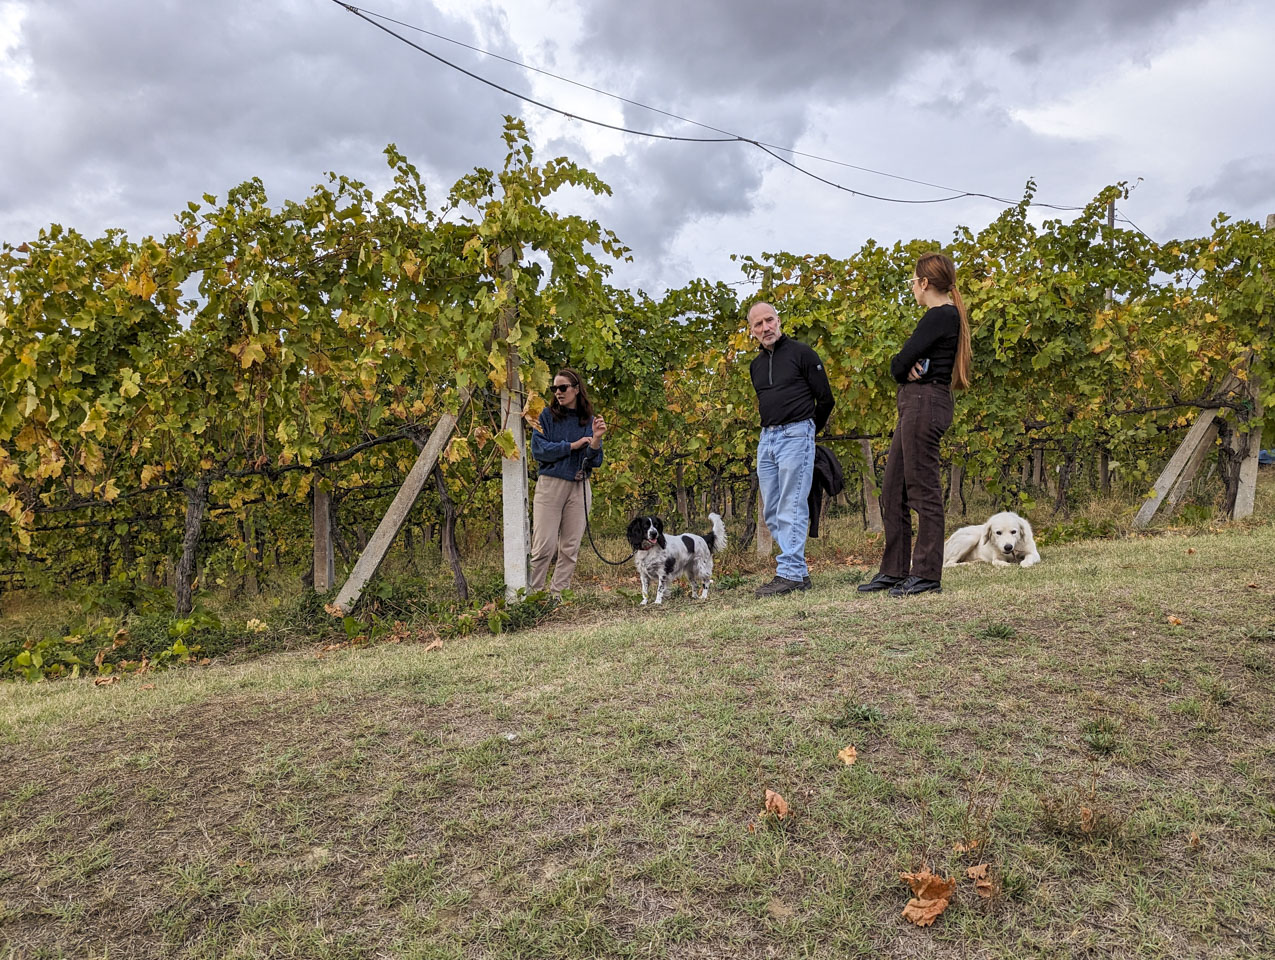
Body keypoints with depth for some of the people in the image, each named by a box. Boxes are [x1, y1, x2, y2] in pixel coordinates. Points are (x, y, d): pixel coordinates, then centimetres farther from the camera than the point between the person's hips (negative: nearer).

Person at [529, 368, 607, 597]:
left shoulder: (590, 420, 9)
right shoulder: (547, 415, 3)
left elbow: (595, 462, 4)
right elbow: (538, 449, -7)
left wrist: (596, 439, -14)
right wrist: (572, 446, -7)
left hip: (579, 487, 3)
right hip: (550, 483, -3)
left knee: (570, 547, 5)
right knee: (544, 545, -7)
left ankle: (557, 595, 13)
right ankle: (531, 593, 1)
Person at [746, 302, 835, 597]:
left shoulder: (801, 353, -2)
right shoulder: (756, 365, 16)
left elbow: (825, 399, 0)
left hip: (796, 435, -7)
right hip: (766, 438, 7)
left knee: (791, 508, -12)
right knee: (771, 511, 5)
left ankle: (790, 573, -11)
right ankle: (799, 570, 11)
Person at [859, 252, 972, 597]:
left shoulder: (940, 315, -10)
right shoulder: (945, 315, 21)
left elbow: (900, 362, -17)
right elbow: (901, 365, 15)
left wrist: (903, 370, 4)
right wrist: (908, 371, -7)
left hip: (925, 403, -10)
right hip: (914, 405, 10)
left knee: (923, 490, -6)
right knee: (893, 491, 11)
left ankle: (927, 574, 1)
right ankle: (894, 570, 17)